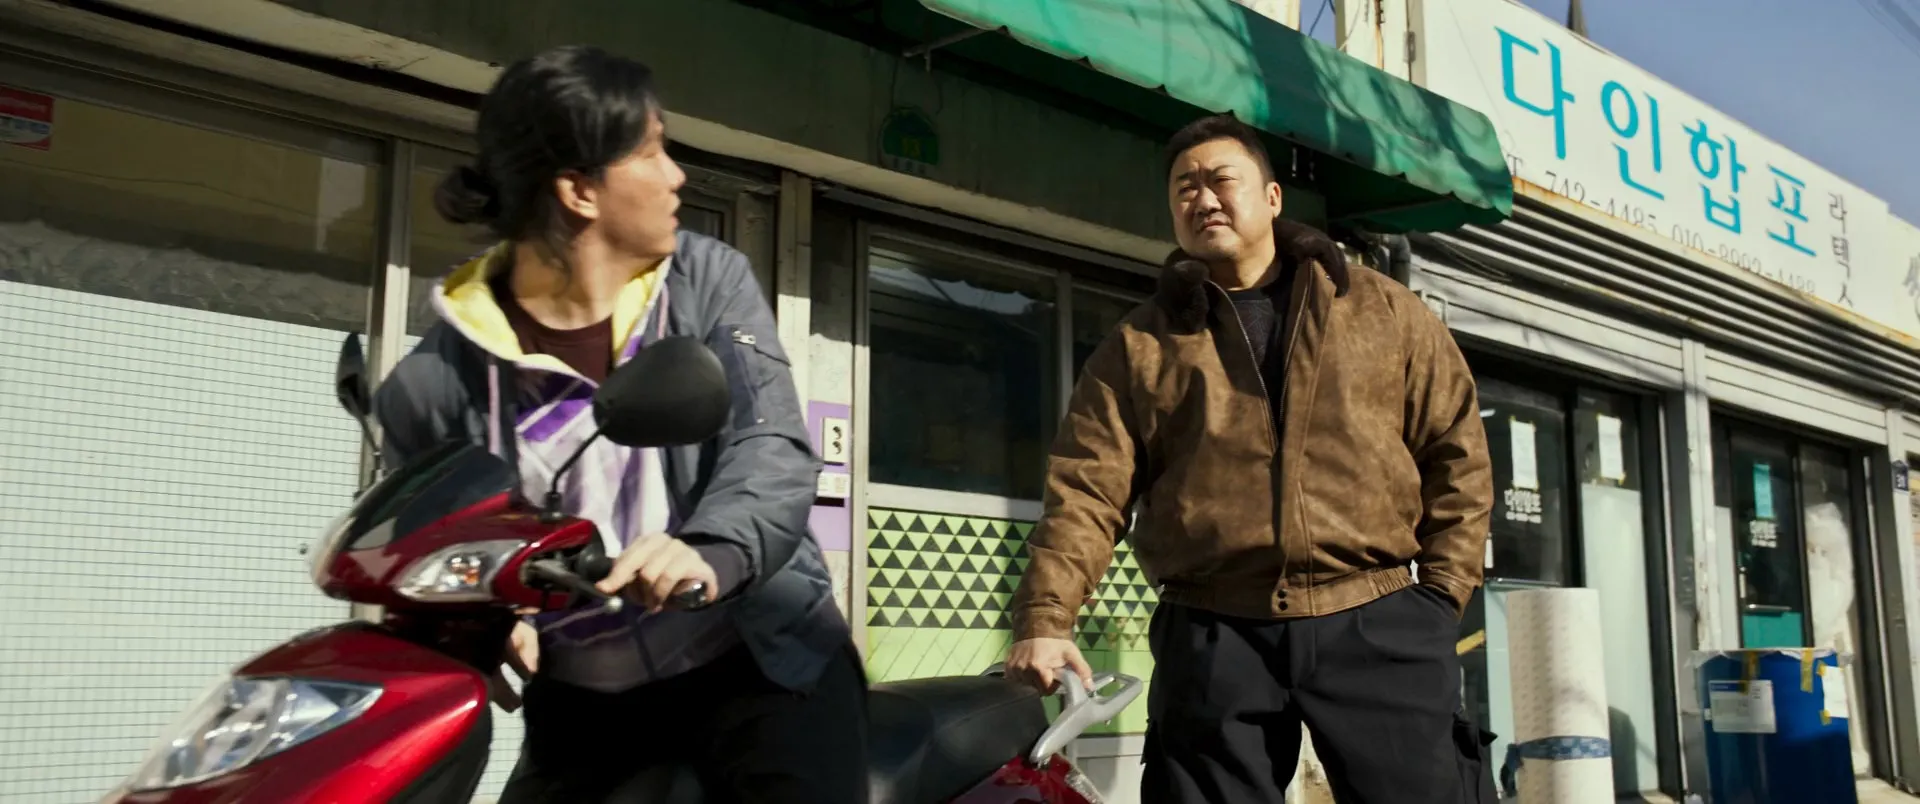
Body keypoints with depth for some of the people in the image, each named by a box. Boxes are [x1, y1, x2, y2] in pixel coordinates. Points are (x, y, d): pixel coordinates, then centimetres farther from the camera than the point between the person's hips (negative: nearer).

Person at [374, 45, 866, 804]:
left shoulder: (710, 281, -1)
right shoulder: (438, 381, -5)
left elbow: (774, 451, -13)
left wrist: (711, 551, -34)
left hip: (761, 657, 0)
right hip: (584, 704, 1)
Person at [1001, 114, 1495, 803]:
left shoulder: (1383, 312, 11)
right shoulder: (1137, 348, 9)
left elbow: (1455, 452, 10)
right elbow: (1086, 493, 1)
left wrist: (1442, 593, 1)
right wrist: (1045, 619, -13)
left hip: (1376, 627, 0)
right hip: (1213, 639, 0)